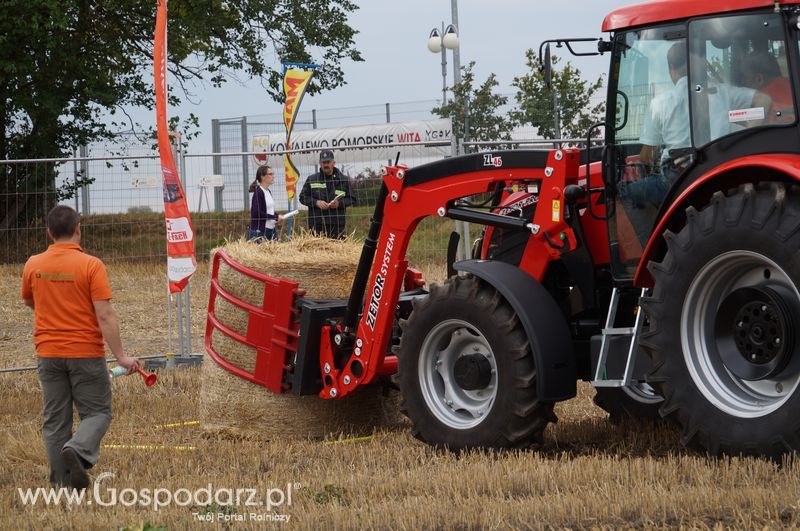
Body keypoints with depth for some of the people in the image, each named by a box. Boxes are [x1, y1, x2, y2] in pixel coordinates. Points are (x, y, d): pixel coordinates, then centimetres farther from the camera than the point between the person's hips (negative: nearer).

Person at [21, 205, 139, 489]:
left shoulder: (33, 265, -1)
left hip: (48, 353, 4)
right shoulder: (91, 265, -13)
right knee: (97, 412, 7)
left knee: (55, 419, 11)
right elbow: (105, 315, -17)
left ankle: (62, 482, 11)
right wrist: (121, 356, -13)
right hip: (86, 353, -4)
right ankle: (77, 449, -21)